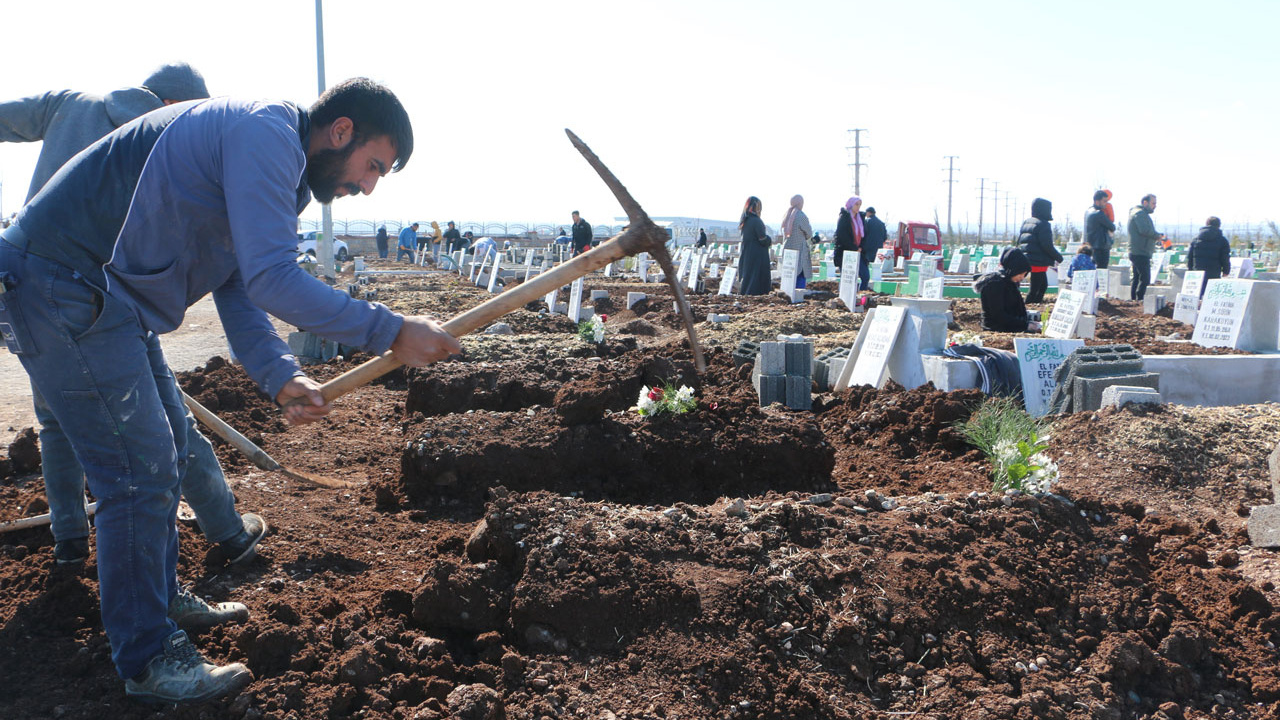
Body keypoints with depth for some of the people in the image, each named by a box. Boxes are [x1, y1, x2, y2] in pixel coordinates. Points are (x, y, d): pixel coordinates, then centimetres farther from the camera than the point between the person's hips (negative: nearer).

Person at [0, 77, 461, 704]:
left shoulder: (272, 164, 15)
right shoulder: (266, 134, -19)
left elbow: (239, 291, 10)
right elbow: (271, 280, -28)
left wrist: (279, 376, -7)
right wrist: (392, 333, -24)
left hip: (106, 295, 11)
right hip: (62, 290, -11)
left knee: (167, 446, 19)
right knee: (141, 470, -8)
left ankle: (158, 600, 36)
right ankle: (147, 662, 4)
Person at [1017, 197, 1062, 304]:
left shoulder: (1026, 222, 14)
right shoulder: (1043, 224, -13)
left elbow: (1019, 242, 18)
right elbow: (1047, 246, -17)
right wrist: (1058, 257, -4)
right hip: (1039, 262, -9)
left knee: (1043, 285, 21)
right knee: (1035, 288, -5)